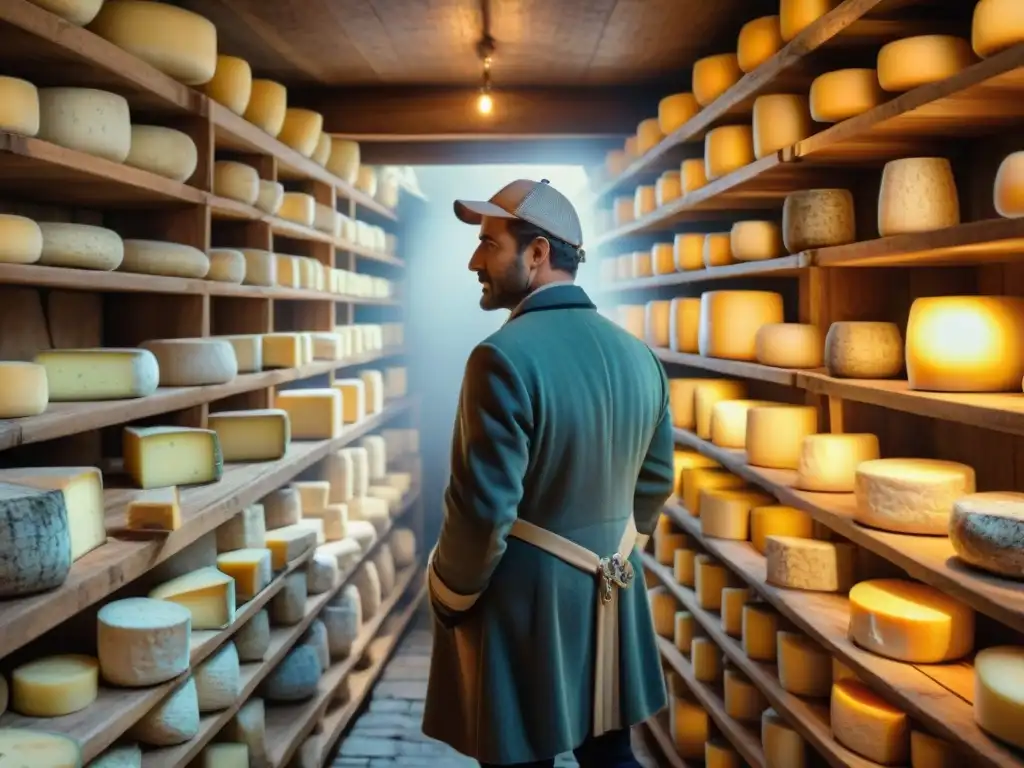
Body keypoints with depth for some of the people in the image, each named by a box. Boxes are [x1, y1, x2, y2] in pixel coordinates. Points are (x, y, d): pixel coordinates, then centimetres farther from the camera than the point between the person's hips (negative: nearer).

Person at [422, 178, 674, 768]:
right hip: (611, 603, 7)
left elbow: (483, 513, -22)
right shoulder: (639, 355, 1)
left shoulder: (505, 357, -22)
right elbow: (656, 481, 10)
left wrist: (448, 602, -5)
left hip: (522, 608, -6)